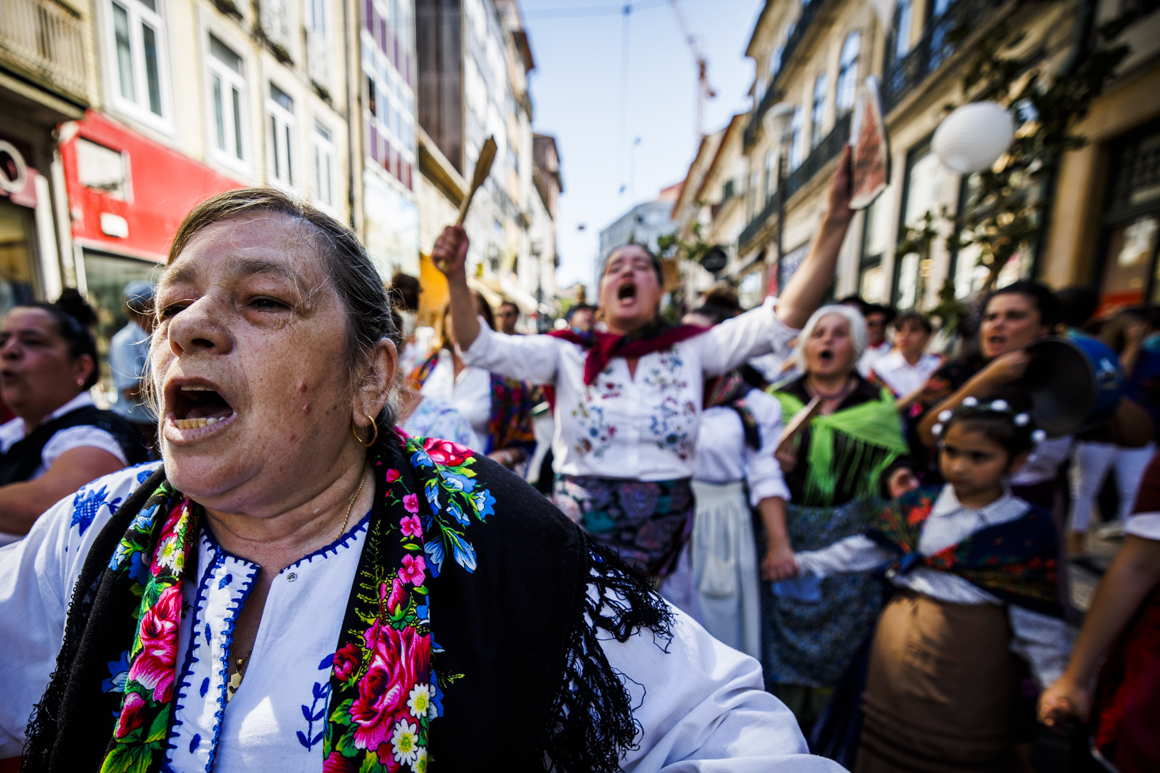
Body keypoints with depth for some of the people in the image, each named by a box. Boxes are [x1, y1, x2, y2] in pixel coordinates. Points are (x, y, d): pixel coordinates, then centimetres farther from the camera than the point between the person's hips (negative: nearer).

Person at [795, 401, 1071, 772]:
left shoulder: (1029, 528, -9)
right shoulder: (916, 505, -4)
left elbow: (1037, 619, -5)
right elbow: (865, 550, 0)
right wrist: (803, 562, -5)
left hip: (974, 655, -2)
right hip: (900, 644, 3)